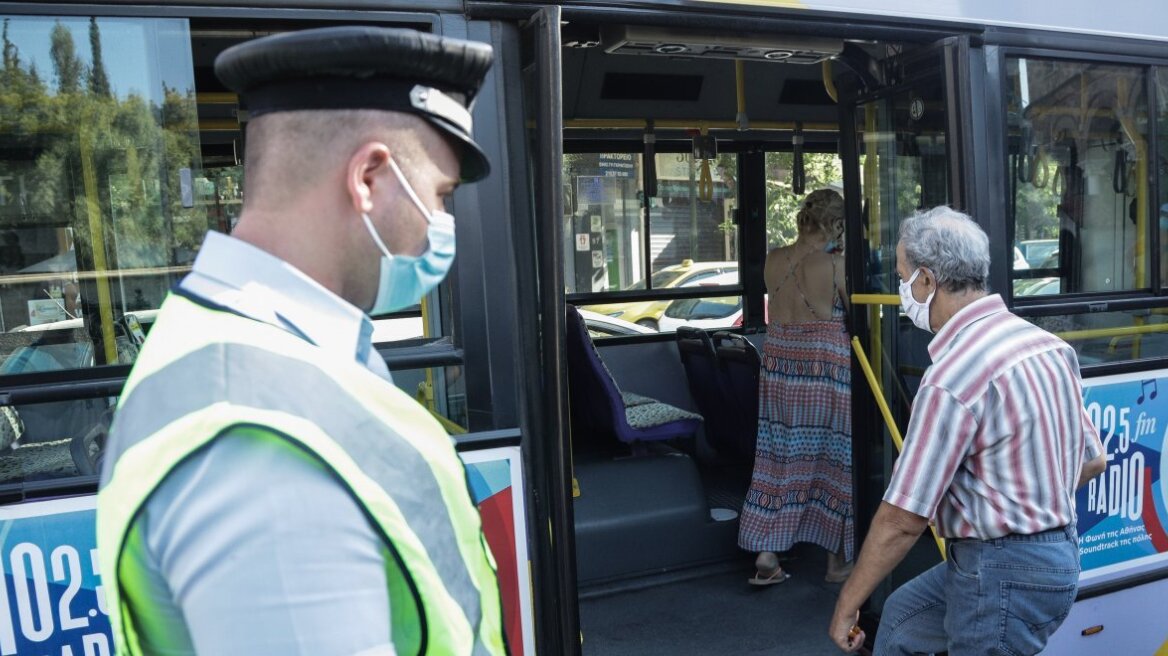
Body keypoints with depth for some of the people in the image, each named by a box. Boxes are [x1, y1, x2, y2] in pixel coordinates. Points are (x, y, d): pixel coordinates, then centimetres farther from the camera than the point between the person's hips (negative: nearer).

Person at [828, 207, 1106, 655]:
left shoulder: (953, 374, -25)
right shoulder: (1044, 341, 3)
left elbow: (902, 520, -22)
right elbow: (1091, 460, 13)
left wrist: (848, 604, -11)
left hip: (1002, 575, -9)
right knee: (901, 617, 25)